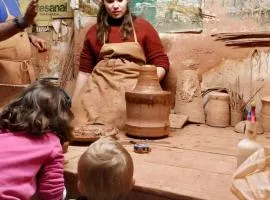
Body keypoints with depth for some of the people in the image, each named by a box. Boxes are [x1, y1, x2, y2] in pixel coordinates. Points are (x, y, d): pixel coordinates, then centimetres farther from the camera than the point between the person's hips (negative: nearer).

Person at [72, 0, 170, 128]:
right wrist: (75, 103, 12)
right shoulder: (94, 32, 14)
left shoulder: (143, 27, 8)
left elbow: (161, 63, 7)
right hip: (99, 86, 2)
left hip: (132, 87, -1)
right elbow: (84, 71, 15)